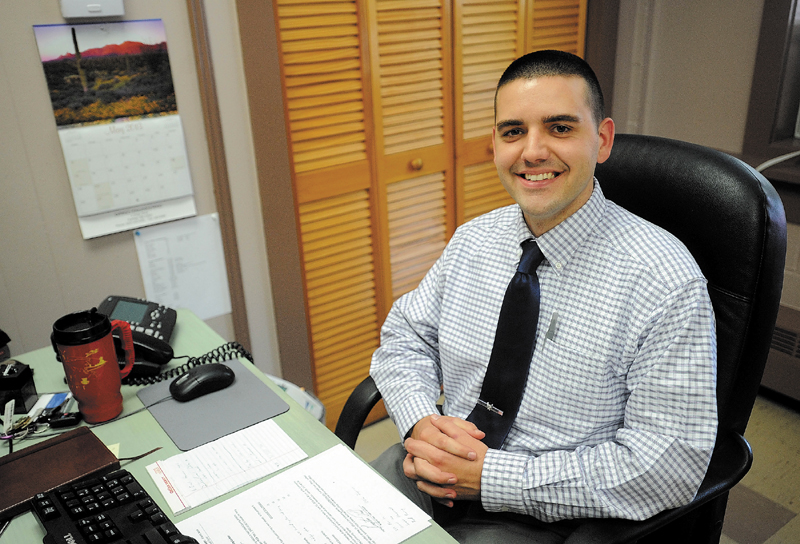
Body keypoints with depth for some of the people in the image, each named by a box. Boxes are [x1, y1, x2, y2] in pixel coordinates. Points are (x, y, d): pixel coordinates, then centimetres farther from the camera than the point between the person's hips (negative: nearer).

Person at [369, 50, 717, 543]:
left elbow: (672, 464, -20)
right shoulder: (473, 239, 0)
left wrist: (492, 475, -22)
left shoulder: (665, 280, -18)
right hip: (433, 478, 4)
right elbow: (406, 335, 6)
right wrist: (420, 423, -15)